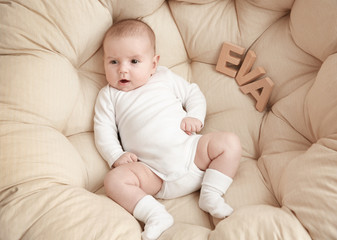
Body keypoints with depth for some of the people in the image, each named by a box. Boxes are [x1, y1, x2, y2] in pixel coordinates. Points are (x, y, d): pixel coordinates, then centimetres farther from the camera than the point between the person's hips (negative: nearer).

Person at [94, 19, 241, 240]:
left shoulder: (165, 77, 17)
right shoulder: (109, 95, 14)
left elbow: (193, 94, 21)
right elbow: (104, 131, 7)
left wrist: (195, 117, 0)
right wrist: (116, 156, -10)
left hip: (190, 151, 2)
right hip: (152, 171, -2)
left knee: (230, 143, -15)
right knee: (114, 179, -26)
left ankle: (210, 196, -14)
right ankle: (155, 215, -30)